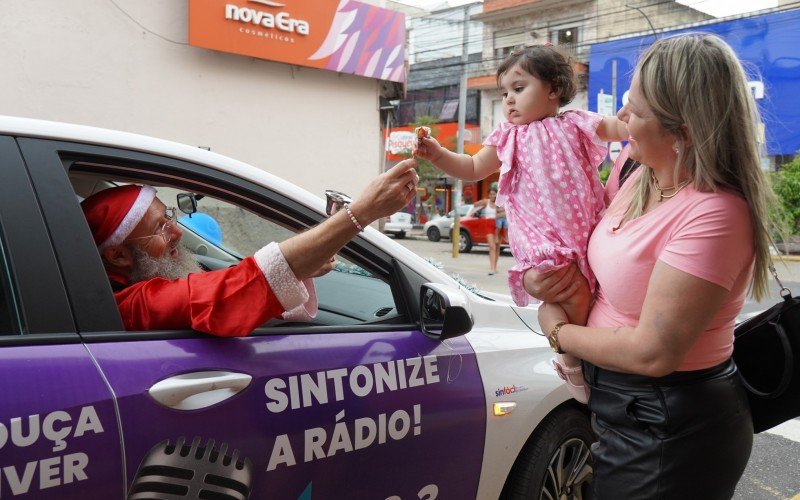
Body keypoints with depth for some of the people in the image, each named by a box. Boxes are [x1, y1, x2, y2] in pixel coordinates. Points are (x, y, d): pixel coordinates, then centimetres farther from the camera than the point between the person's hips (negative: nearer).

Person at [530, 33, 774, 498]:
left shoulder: (713, 213, -27)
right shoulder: (641, 178, 0)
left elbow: (653, 353, -29)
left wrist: (558, 330, -14)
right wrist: (547, 281, -5)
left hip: (668, 430, -8)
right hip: (627, 410, 8)